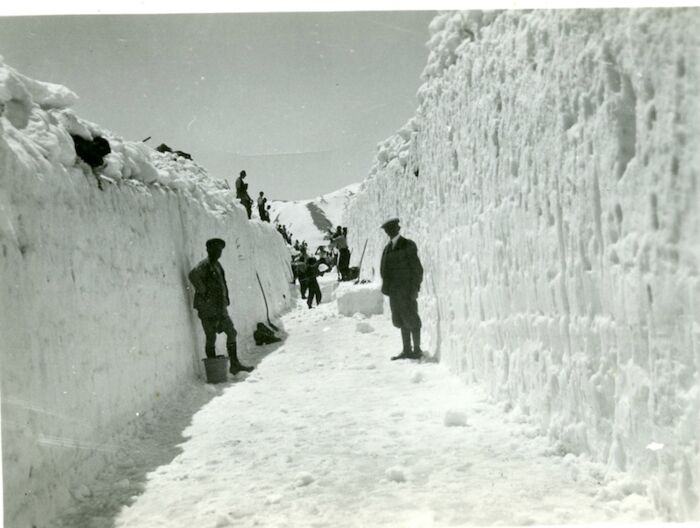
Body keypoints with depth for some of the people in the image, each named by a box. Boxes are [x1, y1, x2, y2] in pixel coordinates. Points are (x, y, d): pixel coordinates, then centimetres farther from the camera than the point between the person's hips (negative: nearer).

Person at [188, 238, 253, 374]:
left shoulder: (217, 265, 15)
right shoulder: (204, 265, -14)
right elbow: (193, 275, -35)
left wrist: (225, 299, 19)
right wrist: (203, 292, -27)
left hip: (220, 308, 9)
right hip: (208, 308, -9)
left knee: (231, 333, 8)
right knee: (211, 338, -2)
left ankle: (234, 364, 14)